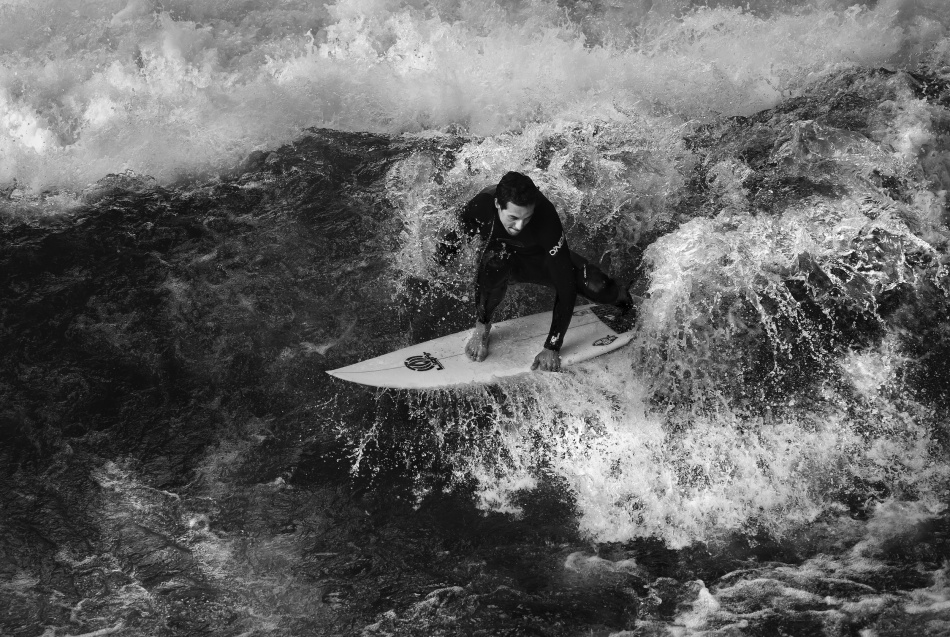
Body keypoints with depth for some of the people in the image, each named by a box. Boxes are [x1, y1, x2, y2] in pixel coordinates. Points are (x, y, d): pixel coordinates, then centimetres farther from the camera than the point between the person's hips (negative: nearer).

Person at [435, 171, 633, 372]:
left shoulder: (545, 216, -38)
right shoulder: (479, 207, -33)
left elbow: (564, 282, -36)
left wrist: (552, 347, -37)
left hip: (541, 259, 0)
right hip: (500, 260, 0)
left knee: (597, 288, -21)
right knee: (497, 259, -38)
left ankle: (623, 299, 18)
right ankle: (482, 326, -16)